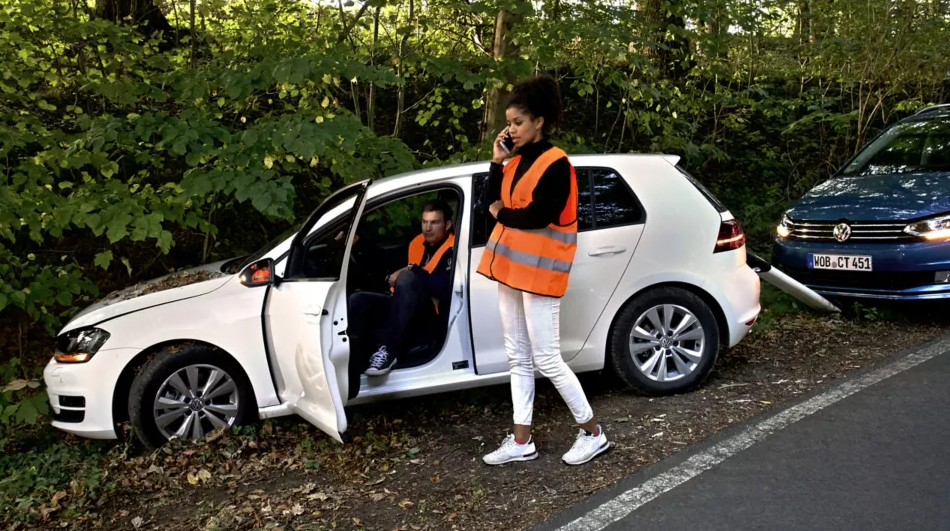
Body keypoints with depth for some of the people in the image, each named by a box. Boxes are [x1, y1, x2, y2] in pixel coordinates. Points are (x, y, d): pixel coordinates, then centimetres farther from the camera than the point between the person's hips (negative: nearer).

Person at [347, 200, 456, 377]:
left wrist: (413, 272, -18)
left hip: (432, 317, -7)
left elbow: (445, 289, -23)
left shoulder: (453, 249, -9)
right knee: (358, 300, -11)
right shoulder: (417, 242, 15)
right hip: (407, 311, 8)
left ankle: (388, 349, -36)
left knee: (407, 278, -33)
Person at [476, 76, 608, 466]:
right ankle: (521, 442, 18)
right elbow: (494, 202, 7)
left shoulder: (556, 163, -12)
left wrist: (503, 215, -6)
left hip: (539, 269, -8)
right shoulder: (517, 161, 13)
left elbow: (539, 214, -22)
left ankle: (593, 434, 11)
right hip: (511, 265, 9)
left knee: (547, 359, -5)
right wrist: (496, 161, -2)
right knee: (518, 357, 10)